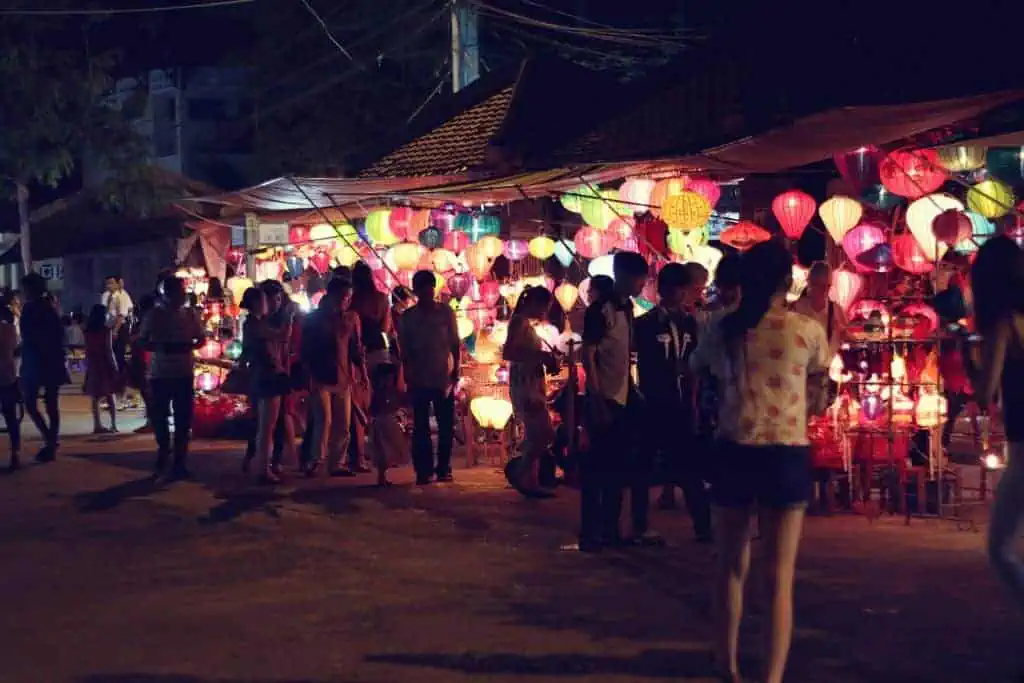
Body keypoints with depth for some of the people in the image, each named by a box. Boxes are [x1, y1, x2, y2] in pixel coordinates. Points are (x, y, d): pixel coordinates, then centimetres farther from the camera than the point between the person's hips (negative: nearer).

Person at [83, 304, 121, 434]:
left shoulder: (88, 330, 2)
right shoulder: (106, 330, -11)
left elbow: (87, 350, 5)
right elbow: (109, 350, -12)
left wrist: (88, 364, 12)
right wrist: (115, 366, -6)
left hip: (92, 364, 4)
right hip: (105, 364, -4)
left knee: (95, 397, 8)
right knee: (110, 396, 5)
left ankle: (97, 425, 6)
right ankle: (113, 425, 0)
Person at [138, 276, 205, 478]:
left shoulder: (189, 315, 4)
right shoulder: (154, 315, -1)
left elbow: (200, 339, 12)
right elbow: (142, 342, 1)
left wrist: (189, 346, -10)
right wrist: (160, 346, -17)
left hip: (184, 374, 1)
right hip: (159, 374, -1)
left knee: (183, 419, 0)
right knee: (158, 416, 4)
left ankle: (180, 462, 8)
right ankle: (164, 451, 29)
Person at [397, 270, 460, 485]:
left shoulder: (446, 313, 3)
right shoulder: (407, 317, 3)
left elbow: (454, 344, 4)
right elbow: (404, 350, 5)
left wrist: (456, 372, -2)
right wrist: (408, 376, -2)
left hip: (443, 378, 0)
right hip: (419, 380, 0)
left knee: (446, 425, 0)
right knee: (420, 427, 1)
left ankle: (443, 468, 9)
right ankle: (423, 470, 5)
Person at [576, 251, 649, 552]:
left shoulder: (628, 308, 11)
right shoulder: (600, 309, -11)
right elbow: (588, 356, -14)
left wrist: (633, 391, 12)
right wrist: (597, 400, -17)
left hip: (624, 398, 8)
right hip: (604, 399, -8)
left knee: (617, 466, 10)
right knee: (596, 466, -3)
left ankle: (610, 529, 18)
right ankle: (589, 533, 3)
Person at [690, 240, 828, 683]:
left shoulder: (725, 329, 2)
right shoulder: (807, 329, -3)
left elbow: (695, 366, 21)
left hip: (735, 452, 2)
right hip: (786, 455, -2)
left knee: (732, 565, 18)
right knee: (779, 577, 2)